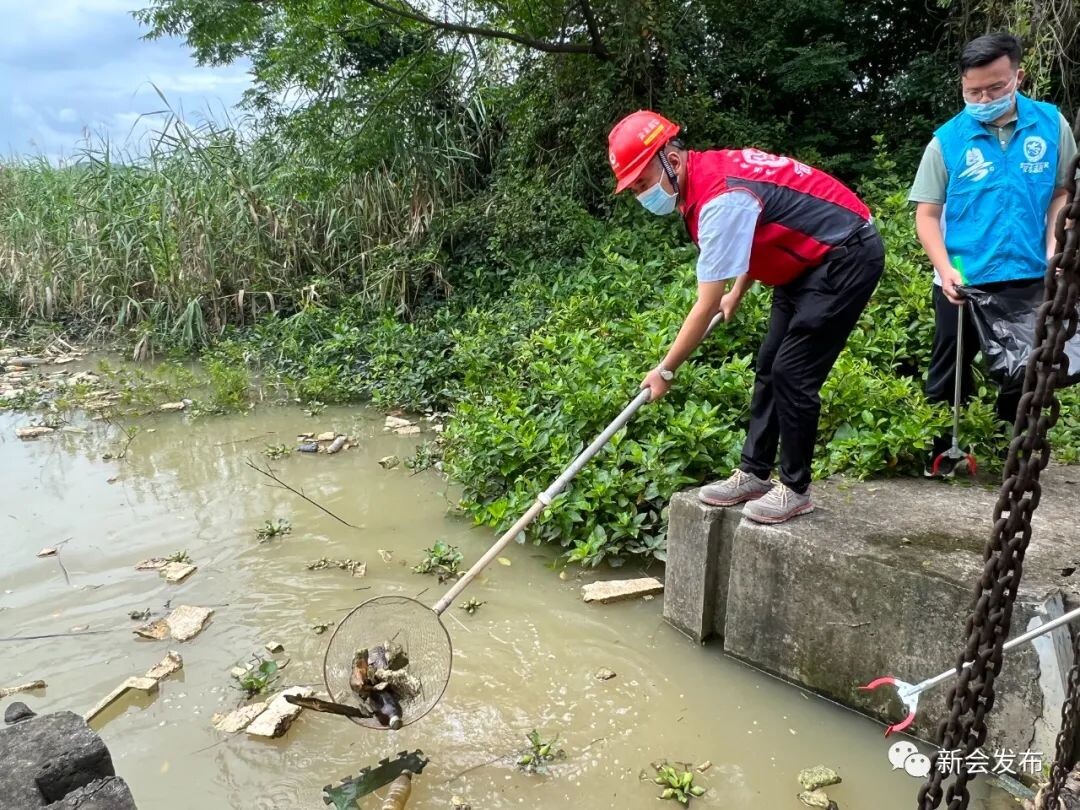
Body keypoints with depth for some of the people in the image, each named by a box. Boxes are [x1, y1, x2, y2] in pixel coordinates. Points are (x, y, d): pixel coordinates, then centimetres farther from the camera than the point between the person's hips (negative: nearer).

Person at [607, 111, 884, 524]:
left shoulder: (720, 199, -29)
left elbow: (706, 307, -25)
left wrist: (666, 370, -16)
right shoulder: (706, 170, 1)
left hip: (847, 256, -10)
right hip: (809, 259, 10)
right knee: (769, 368, 8)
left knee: (792, 374, -11)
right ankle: (753, 474, 15)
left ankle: (795, 489, 4)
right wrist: (736, 293, 23)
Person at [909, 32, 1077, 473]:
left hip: (1030, 278, 2)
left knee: (1024, 375, 13)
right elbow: (927, 212, -7)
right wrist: (944, 268, -19)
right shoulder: (947, 140, -8)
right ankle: (940, 455, 23)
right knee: (949, 375, 8)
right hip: (963, 281, -2)